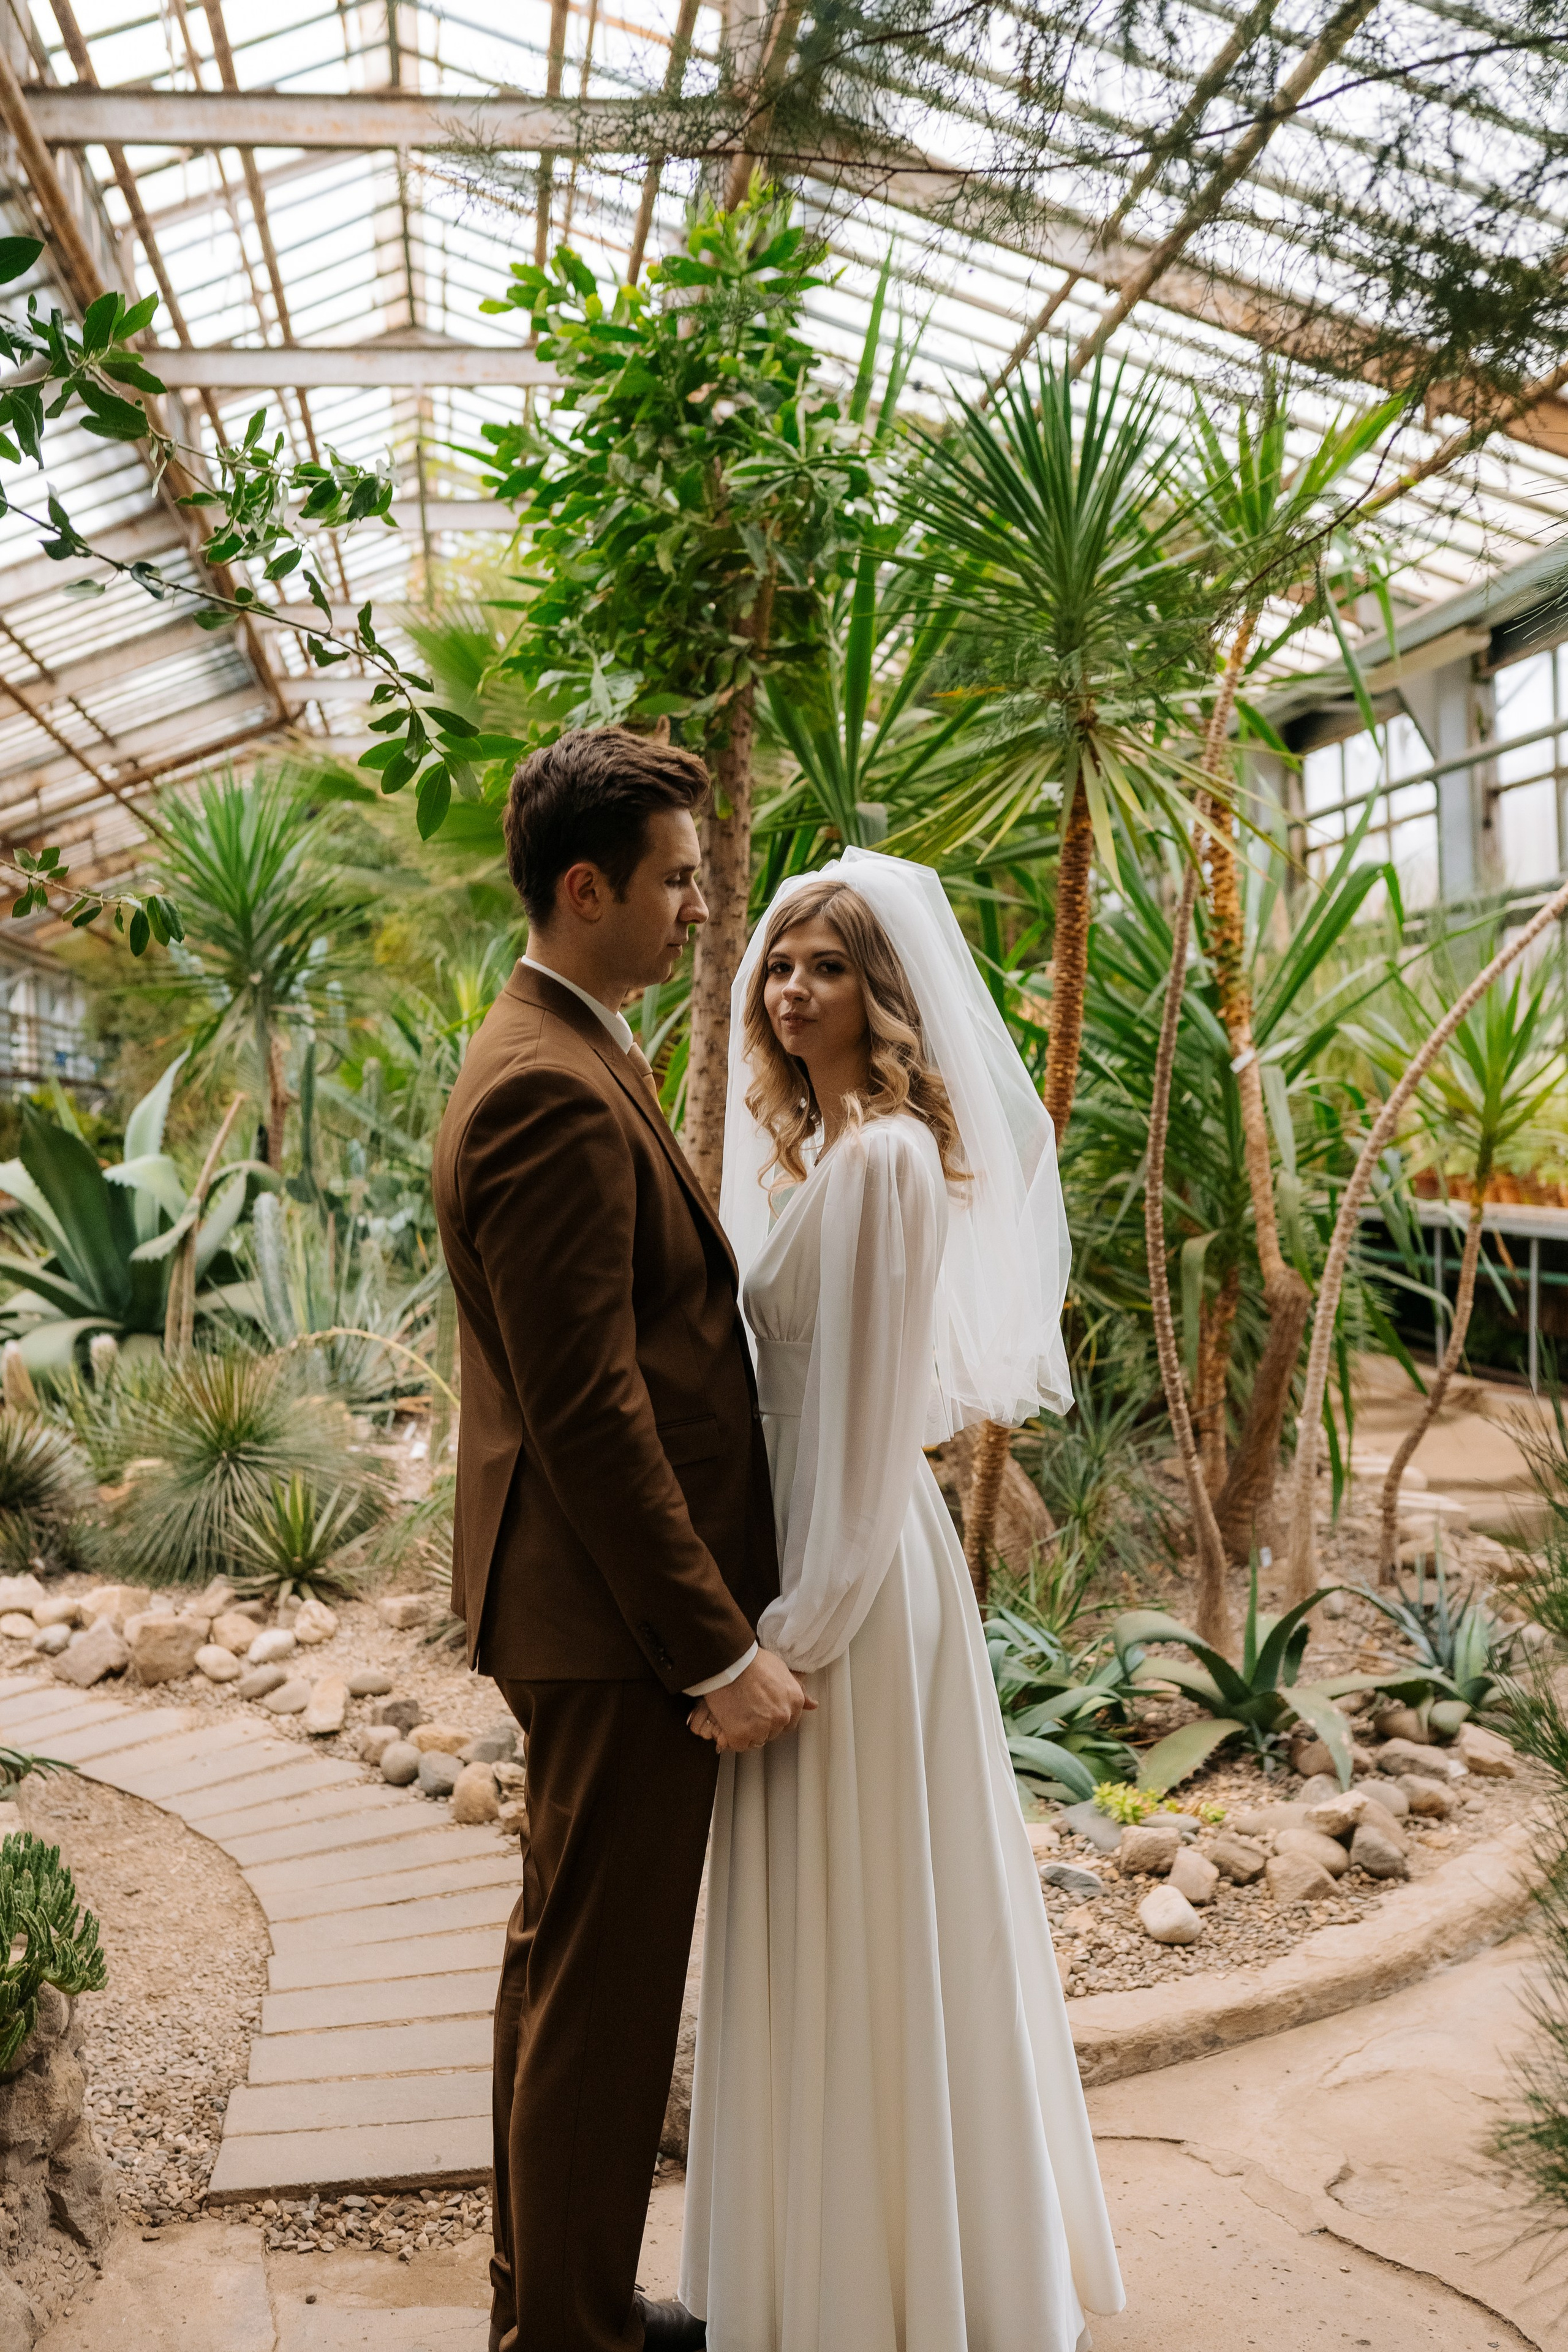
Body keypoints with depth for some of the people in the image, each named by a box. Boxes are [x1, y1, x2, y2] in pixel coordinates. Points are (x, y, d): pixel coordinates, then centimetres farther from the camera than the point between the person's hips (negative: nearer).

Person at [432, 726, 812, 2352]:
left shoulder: (558, 1056, 12)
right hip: (616, 1618, -11)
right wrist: (717, 1650, -20)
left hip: (599, 1603, 11)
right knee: (603, 1987, 5)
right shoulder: (552, 1091, -22)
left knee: (566, 1960, 22)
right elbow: (589, 1410, -25)